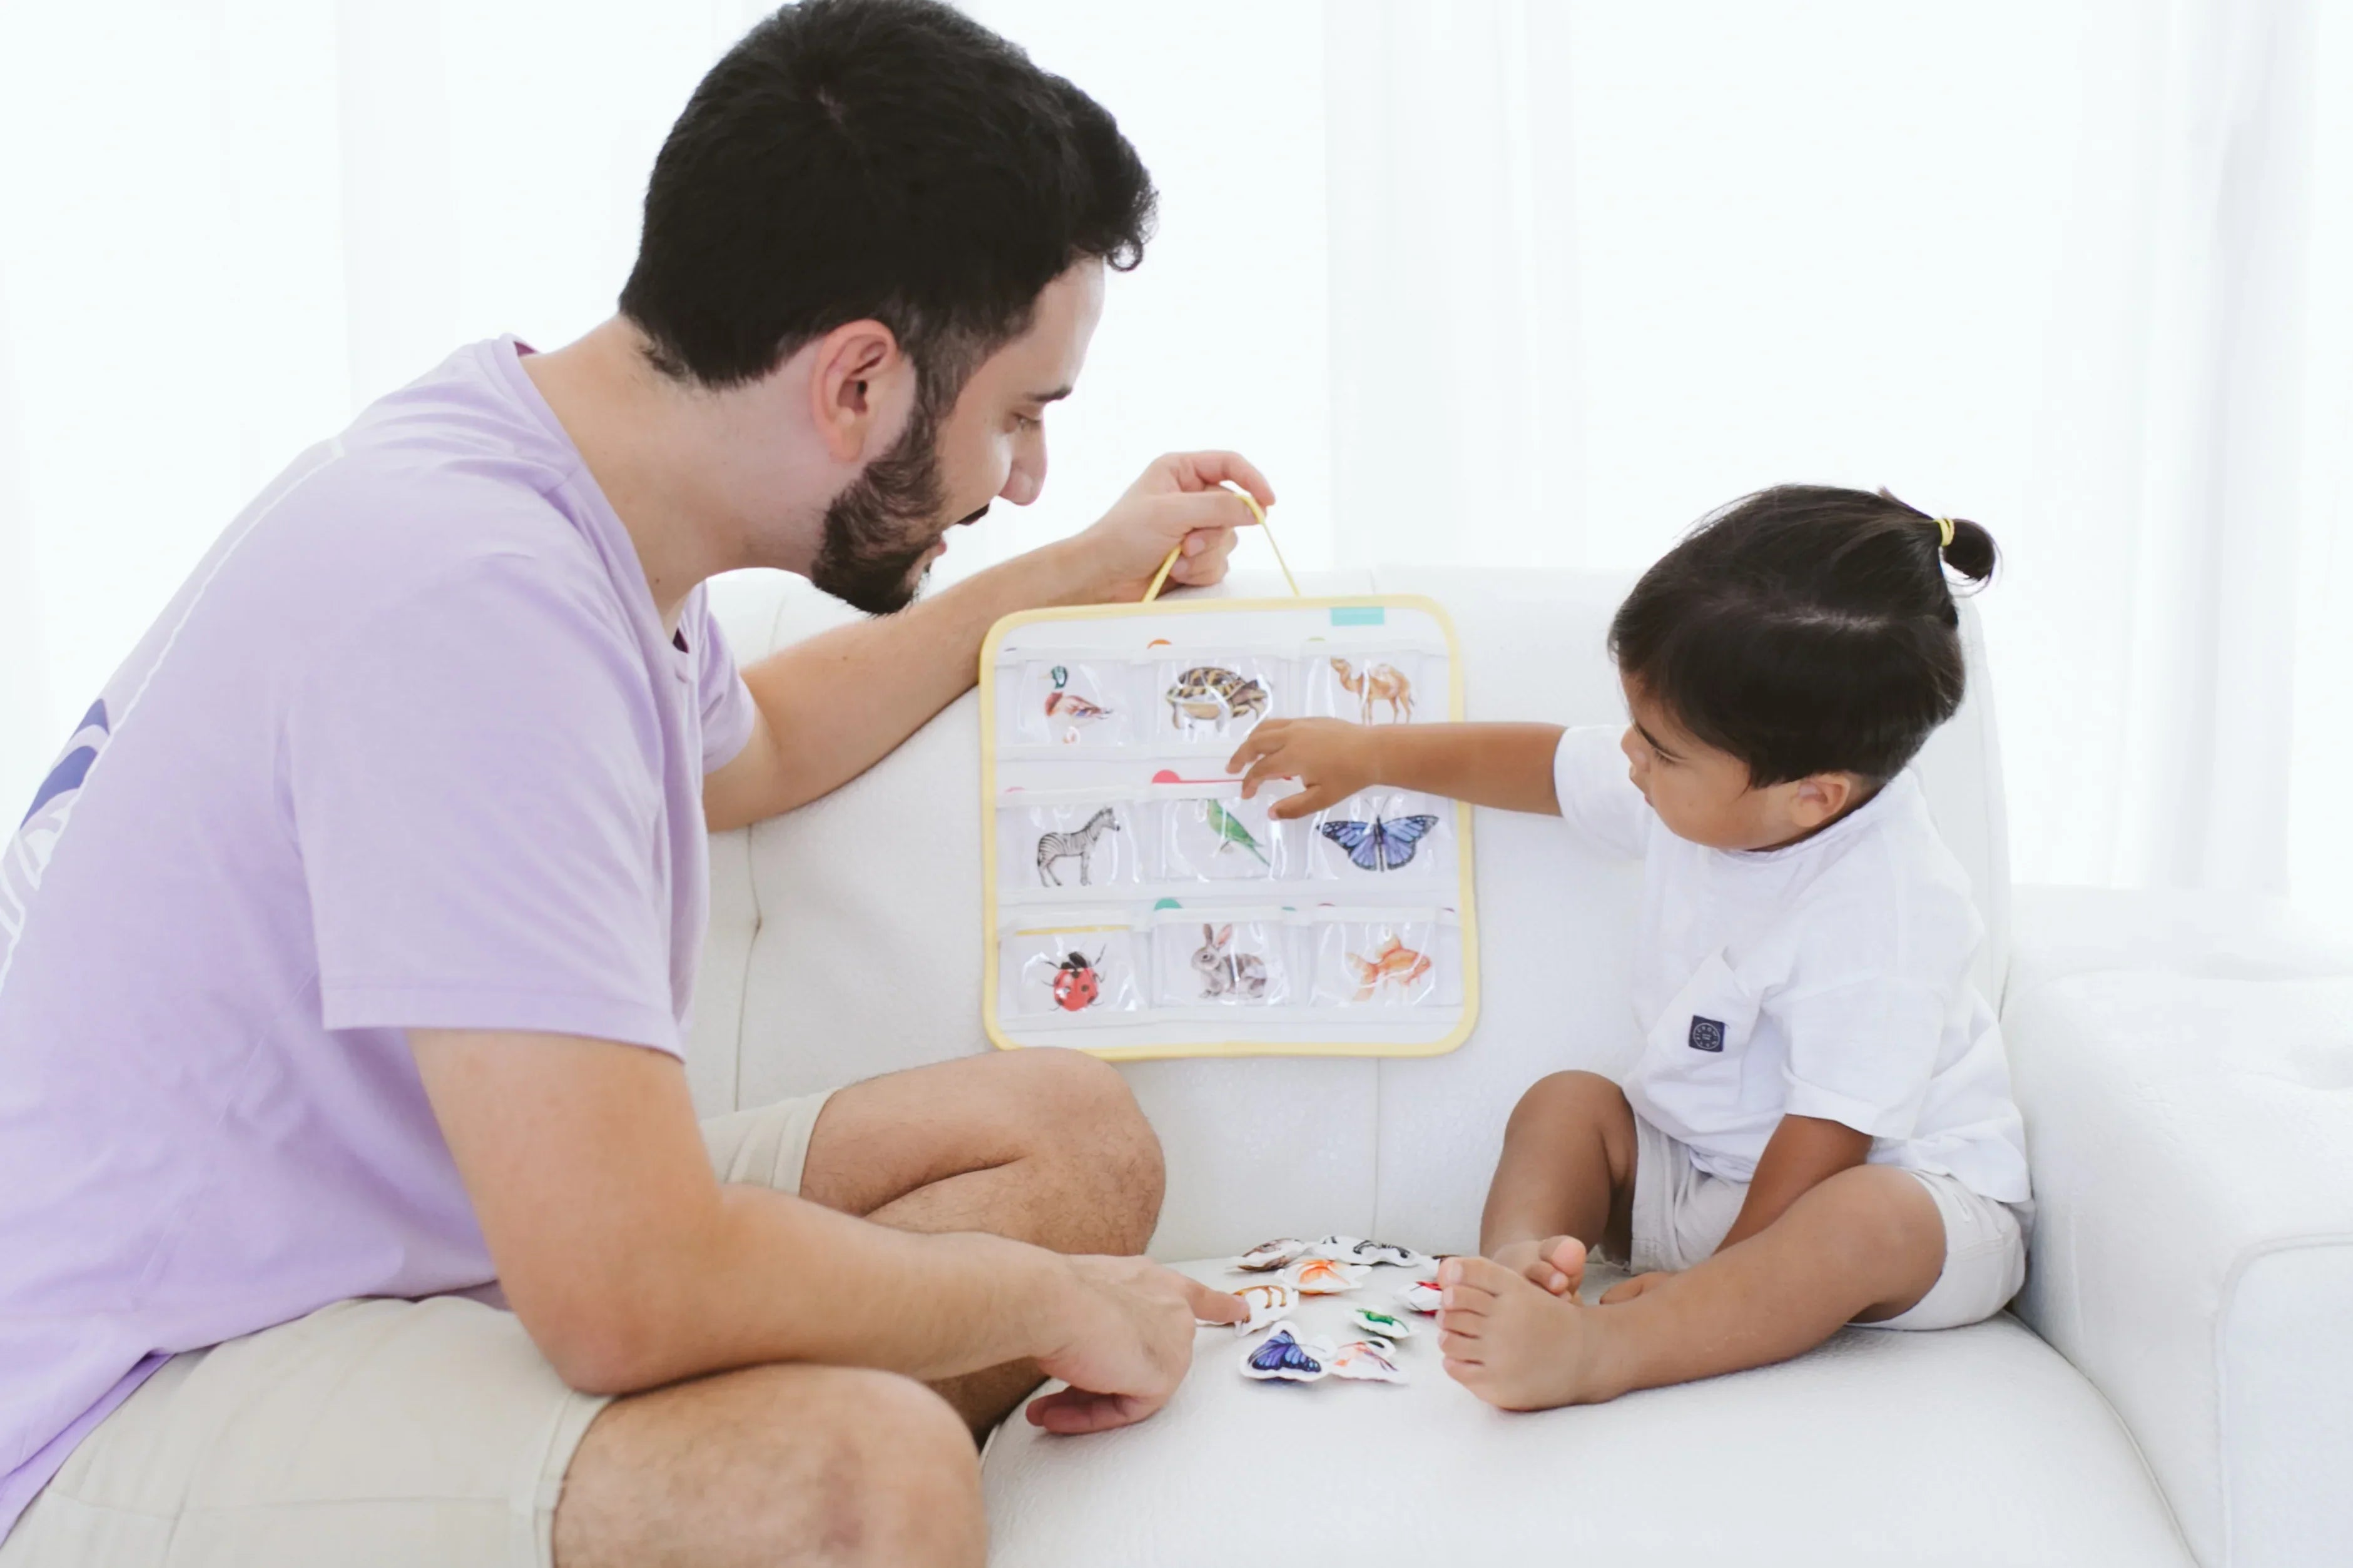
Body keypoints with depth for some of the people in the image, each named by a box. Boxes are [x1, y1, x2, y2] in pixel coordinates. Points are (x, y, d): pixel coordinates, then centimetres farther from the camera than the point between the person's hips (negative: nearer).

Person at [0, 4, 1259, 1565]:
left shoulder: (573, 503, 3)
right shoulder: (467, 592, -28)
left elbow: (747, 742, 29)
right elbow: (635, 1301, -32)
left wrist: (1083, 571, 31)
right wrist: (1049, 1299, -15)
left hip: (423, 1239, 10)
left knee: (1078, 1134, 1)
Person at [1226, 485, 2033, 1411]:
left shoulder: (1877, 921, -30)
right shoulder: (1704, 790, -7)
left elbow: (1830, 1134, -27)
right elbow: (1543, 763, 11)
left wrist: (1720, 1275, -23)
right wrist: (1369, 753, 14)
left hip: (1906, 1180, -8)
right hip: (1703, 1169, 8)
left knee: (1869, 1223, -38)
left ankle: (1588, 1355, -53)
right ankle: (1518, 1255, -32)